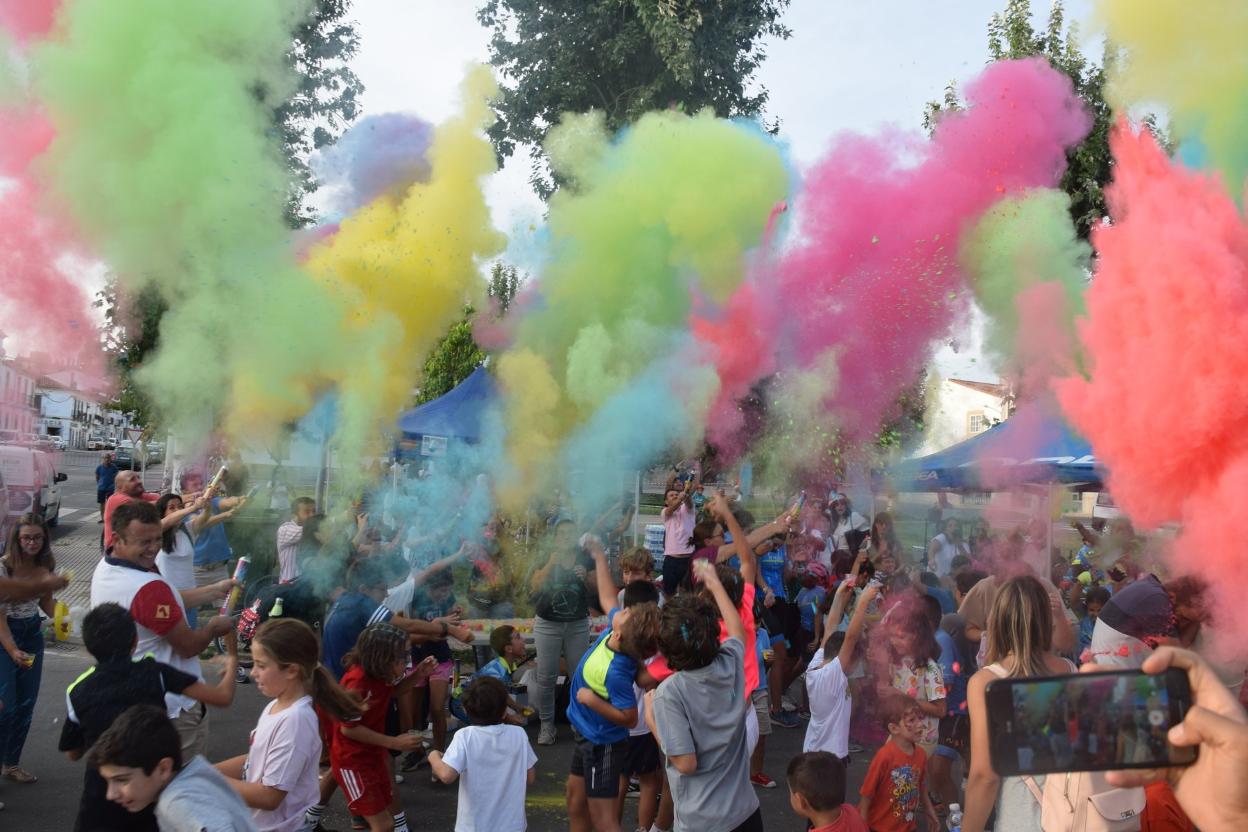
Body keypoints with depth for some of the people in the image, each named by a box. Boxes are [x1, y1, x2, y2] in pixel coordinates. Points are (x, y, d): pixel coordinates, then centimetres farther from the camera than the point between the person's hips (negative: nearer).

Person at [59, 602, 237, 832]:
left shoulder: (76, 693, -3)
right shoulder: (154, 672, -7)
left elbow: (73, 754, 12)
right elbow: (222, 697, -7)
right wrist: (232, 660, 10)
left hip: (100, 806, 0)